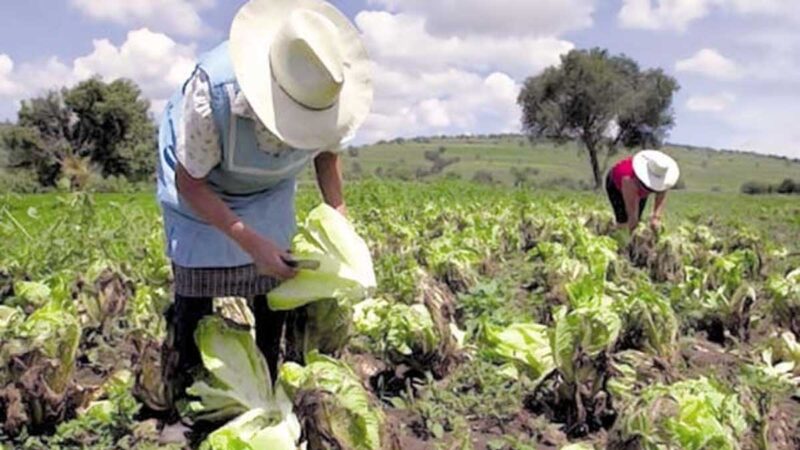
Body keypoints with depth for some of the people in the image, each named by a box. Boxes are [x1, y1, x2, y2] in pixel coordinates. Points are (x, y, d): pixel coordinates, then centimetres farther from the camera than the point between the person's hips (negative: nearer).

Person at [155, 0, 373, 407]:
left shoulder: (326, 96, -29)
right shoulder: (212, 93, -41)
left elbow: (327, 149, -4)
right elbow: (189, 182, -26)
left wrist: (338, 214, -17)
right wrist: (250, 242, -34)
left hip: (270, 190, 4)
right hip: (202, 188, -3)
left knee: (274, 285, 3)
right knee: (194, 295, -6)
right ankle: (179, 400, 15)